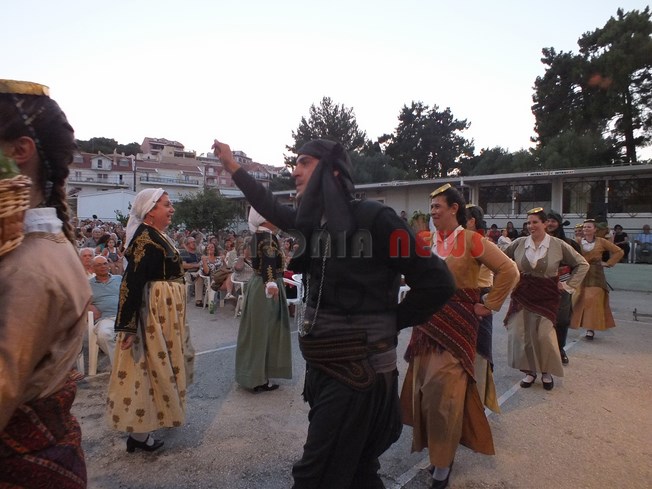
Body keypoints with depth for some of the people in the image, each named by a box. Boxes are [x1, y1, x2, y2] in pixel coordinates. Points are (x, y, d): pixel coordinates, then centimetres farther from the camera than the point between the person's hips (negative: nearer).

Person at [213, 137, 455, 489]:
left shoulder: (375, 219, -16)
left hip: (359, 368, -7)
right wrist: (232, 166, 28)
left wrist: (389, 323, -7)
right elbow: (271, 208, 24)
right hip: (322, 365, 7)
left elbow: (437, 283, -15)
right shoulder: (311, 221, 4)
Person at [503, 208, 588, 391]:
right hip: (522, 294, 2)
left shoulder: (558, 245, -4)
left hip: (546, 297, -2)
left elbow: (582, 264, 5)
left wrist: (568, 285, 1)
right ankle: (529, 371, 19)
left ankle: (547, 372, 21)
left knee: (544, 334, -5)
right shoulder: (519, 243, -2)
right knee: (520, 333, 0)